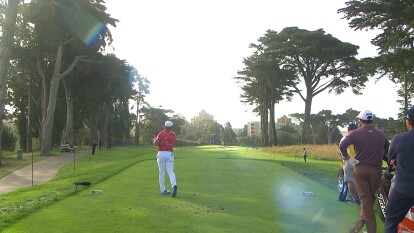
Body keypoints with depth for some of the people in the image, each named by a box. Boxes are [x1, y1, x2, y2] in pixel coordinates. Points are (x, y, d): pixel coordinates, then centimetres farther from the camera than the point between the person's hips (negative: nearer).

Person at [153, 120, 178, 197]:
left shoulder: (161, 133, -3)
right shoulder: (173, 134, 10)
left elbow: (156, 143, -12)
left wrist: (155, 140, 12)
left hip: (161, 153, -2)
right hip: (170, 154, 2)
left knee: (161, 172, 7)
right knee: (171, 171, -2)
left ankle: (162, 190, 11)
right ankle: (174, 185, -27)